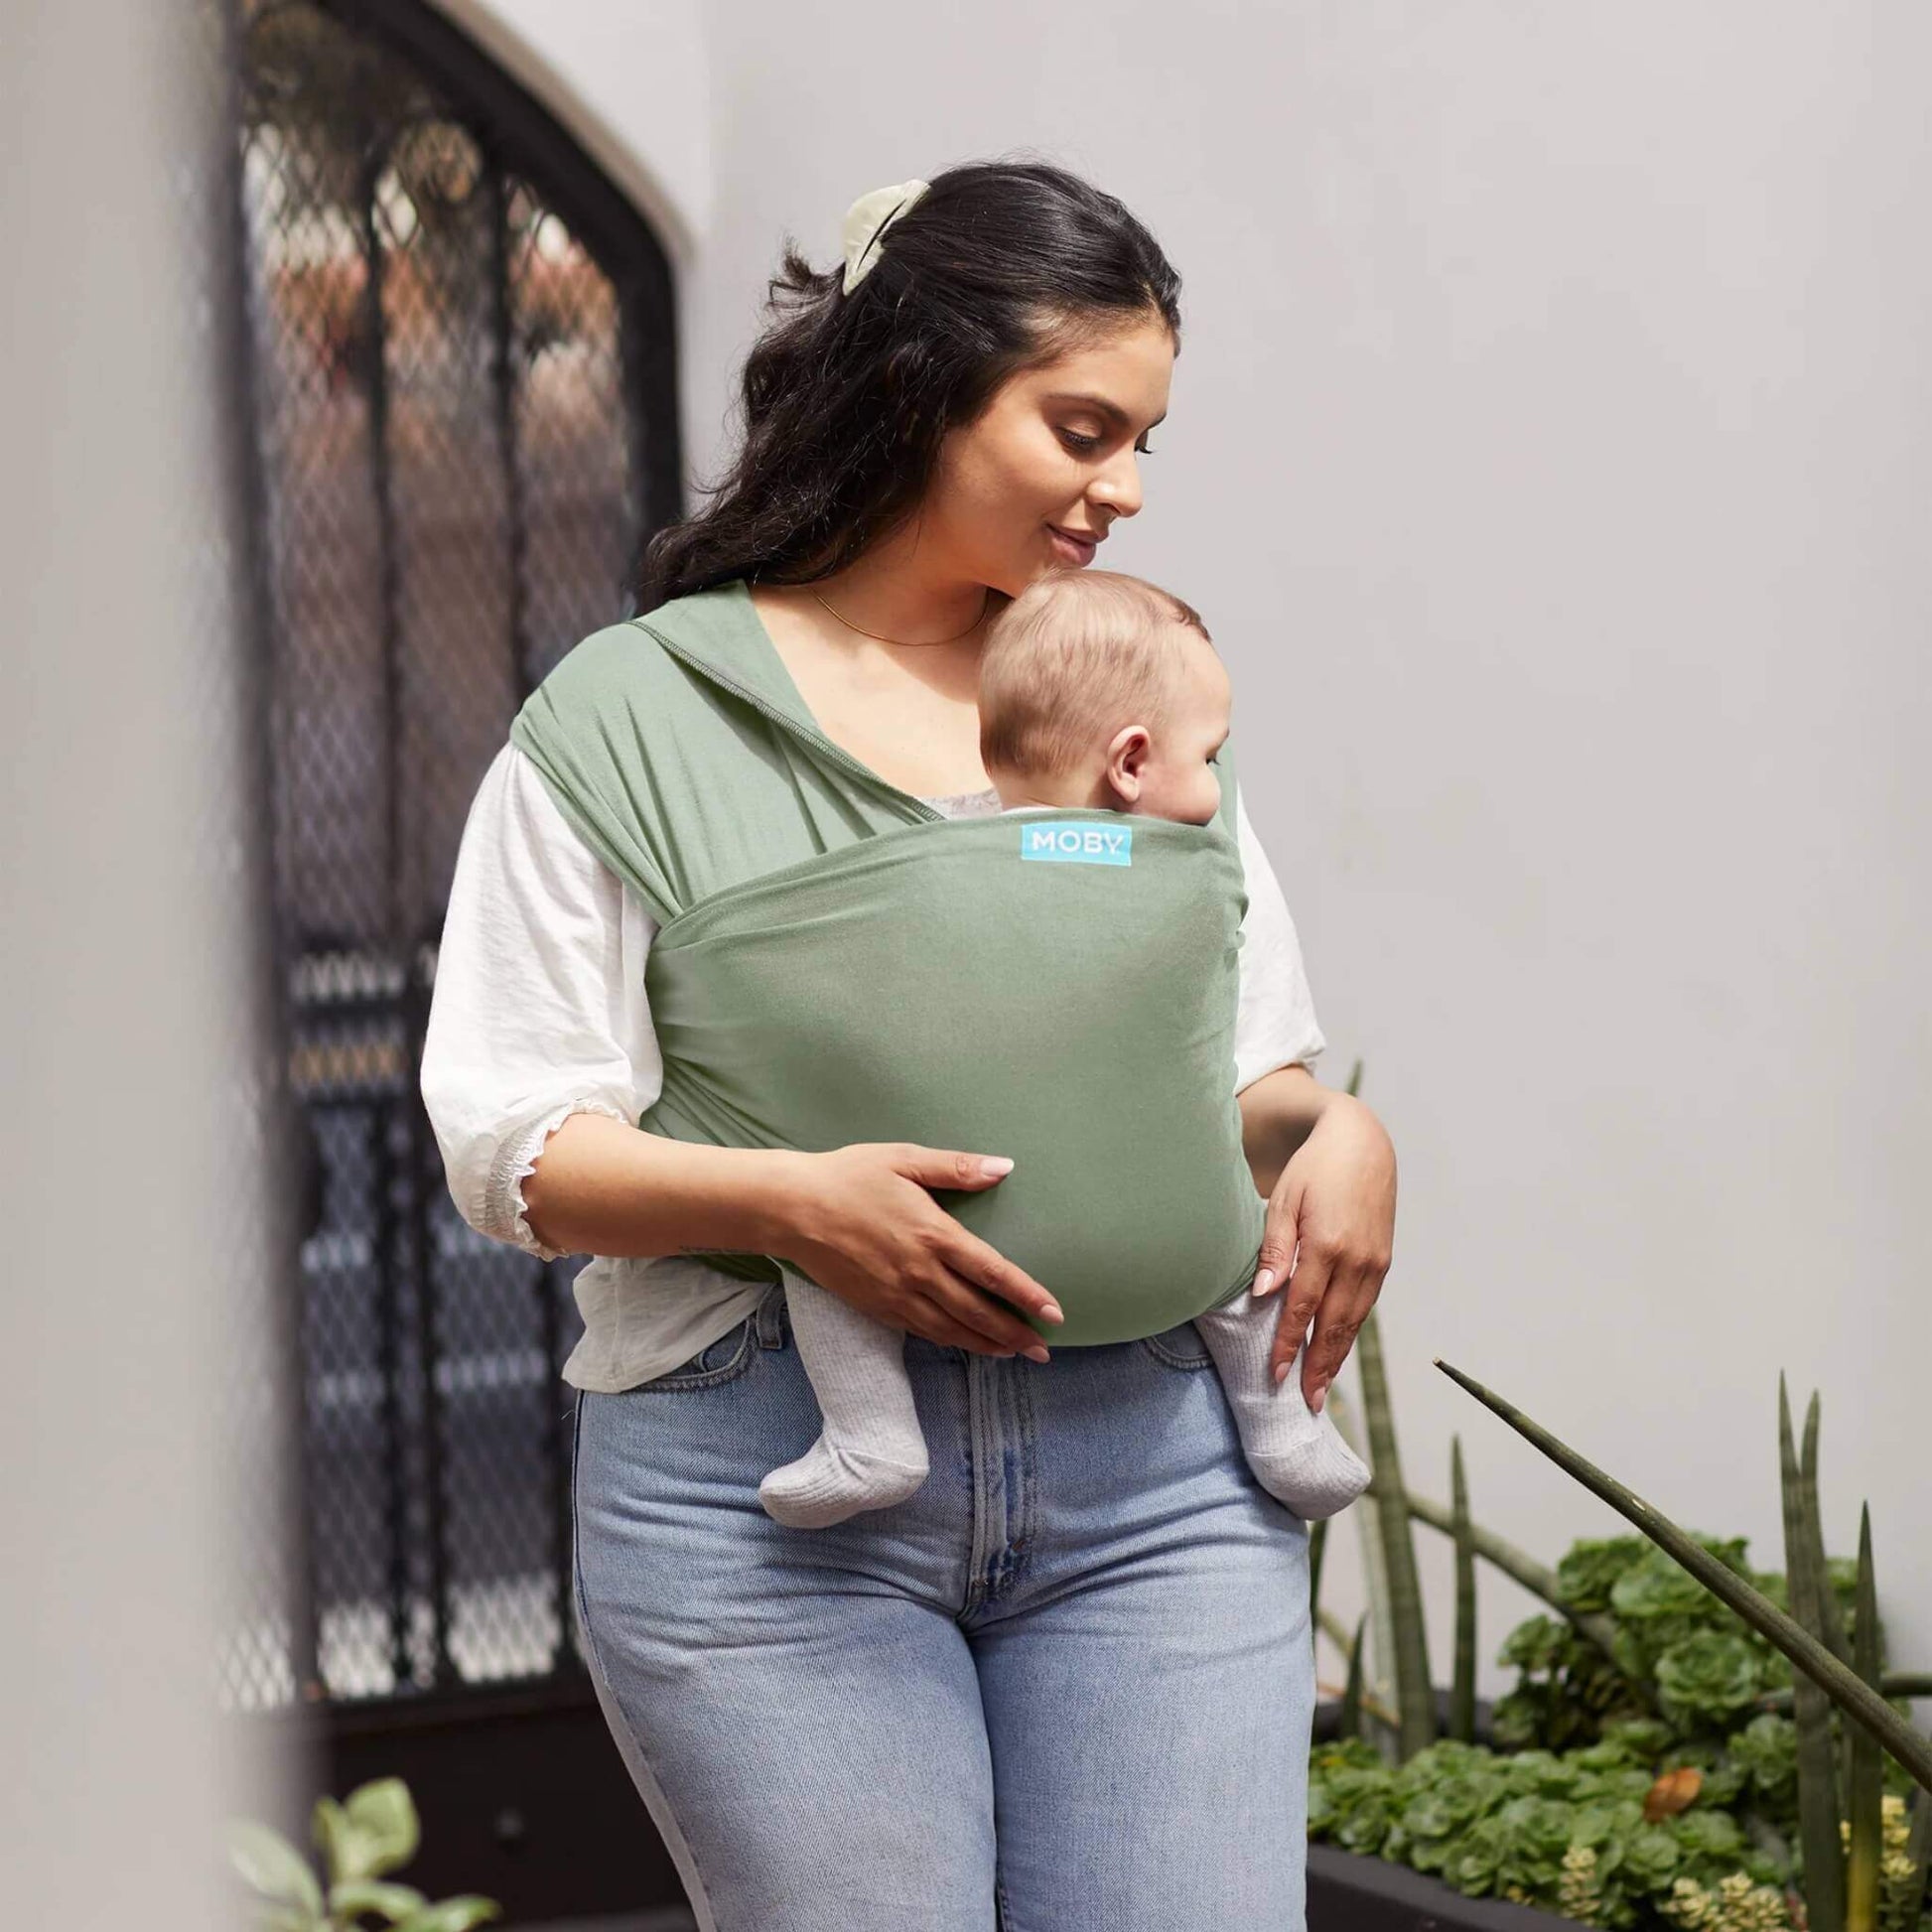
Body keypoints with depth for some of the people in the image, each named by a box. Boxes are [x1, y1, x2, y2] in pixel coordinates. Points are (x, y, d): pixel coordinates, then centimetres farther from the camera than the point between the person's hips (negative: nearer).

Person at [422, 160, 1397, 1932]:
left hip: (1151, 1469, 4)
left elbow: (1259, 1072, 23)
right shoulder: (638, 717, 3)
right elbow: (504, 1139, -2)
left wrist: (1341, 1137, -1)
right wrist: (786, 1201, -19)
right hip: (768, 1481, -3)